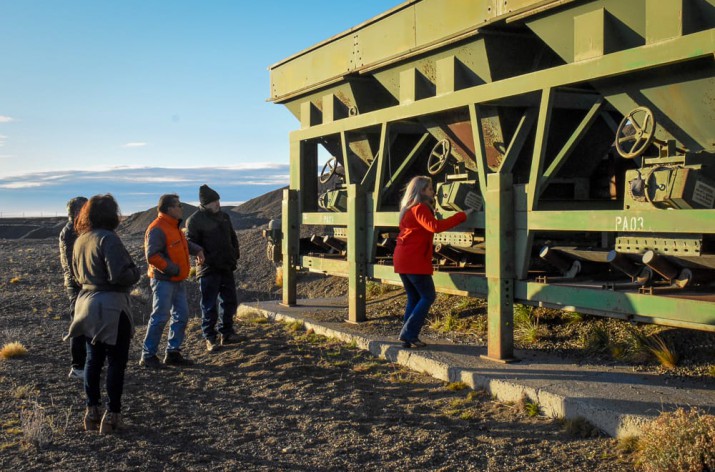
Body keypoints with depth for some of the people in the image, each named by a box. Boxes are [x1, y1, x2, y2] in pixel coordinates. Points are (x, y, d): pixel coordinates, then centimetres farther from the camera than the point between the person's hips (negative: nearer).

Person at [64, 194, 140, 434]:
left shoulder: (80, 240, 7)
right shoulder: (108, 239, -19)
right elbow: (119, 275, -24)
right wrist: (136, 272, -6)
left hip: (88, 304, 8)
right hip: (111, 307, -8)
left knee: (93, 359, 16)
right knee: (115, 362, 2)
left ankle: (92, 410, 20)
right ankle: (113, 414, 5)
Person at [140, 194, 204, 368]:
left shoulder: (174, 227, 15)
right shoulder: (157, 229, -17)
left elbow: (184, 243, 30)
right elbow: (152, 255, -23)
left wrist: (197, 250, 11)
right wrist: (173, 269, -22)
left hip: (178, 281, 10)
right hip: (163, 280, -10)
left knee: (182, 316, 11)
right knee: (160, 317, -6)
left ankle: (173, 353, 19)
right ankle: (148, 356, 3)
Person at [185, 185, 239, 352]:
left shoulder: (224, 217, 12)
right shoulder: (195, 220, -9)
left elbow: (233, 238, 22)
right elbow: (191, 243, -12)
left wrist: (235, 255, 9)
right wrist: (205, 258, -19)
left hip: (226, 267, 7)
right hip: (208, 269, -7)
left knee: (230, 301, 12)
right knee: (209, 305, -1)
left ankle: (226, 332, 26)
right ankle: (210, 338, 8)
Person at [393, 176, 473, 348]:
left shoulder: (410, 208, 19)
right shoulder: (420, 208, -12)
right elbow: (435, 226, -26)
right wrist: (462, 216, -24)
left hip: (402, 259, 10)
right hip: (414, 261, -10)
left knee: (414, 298, 13)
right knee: (428, 296, -2)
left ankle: (407, 337, 11)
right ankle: (409, 333, -7)